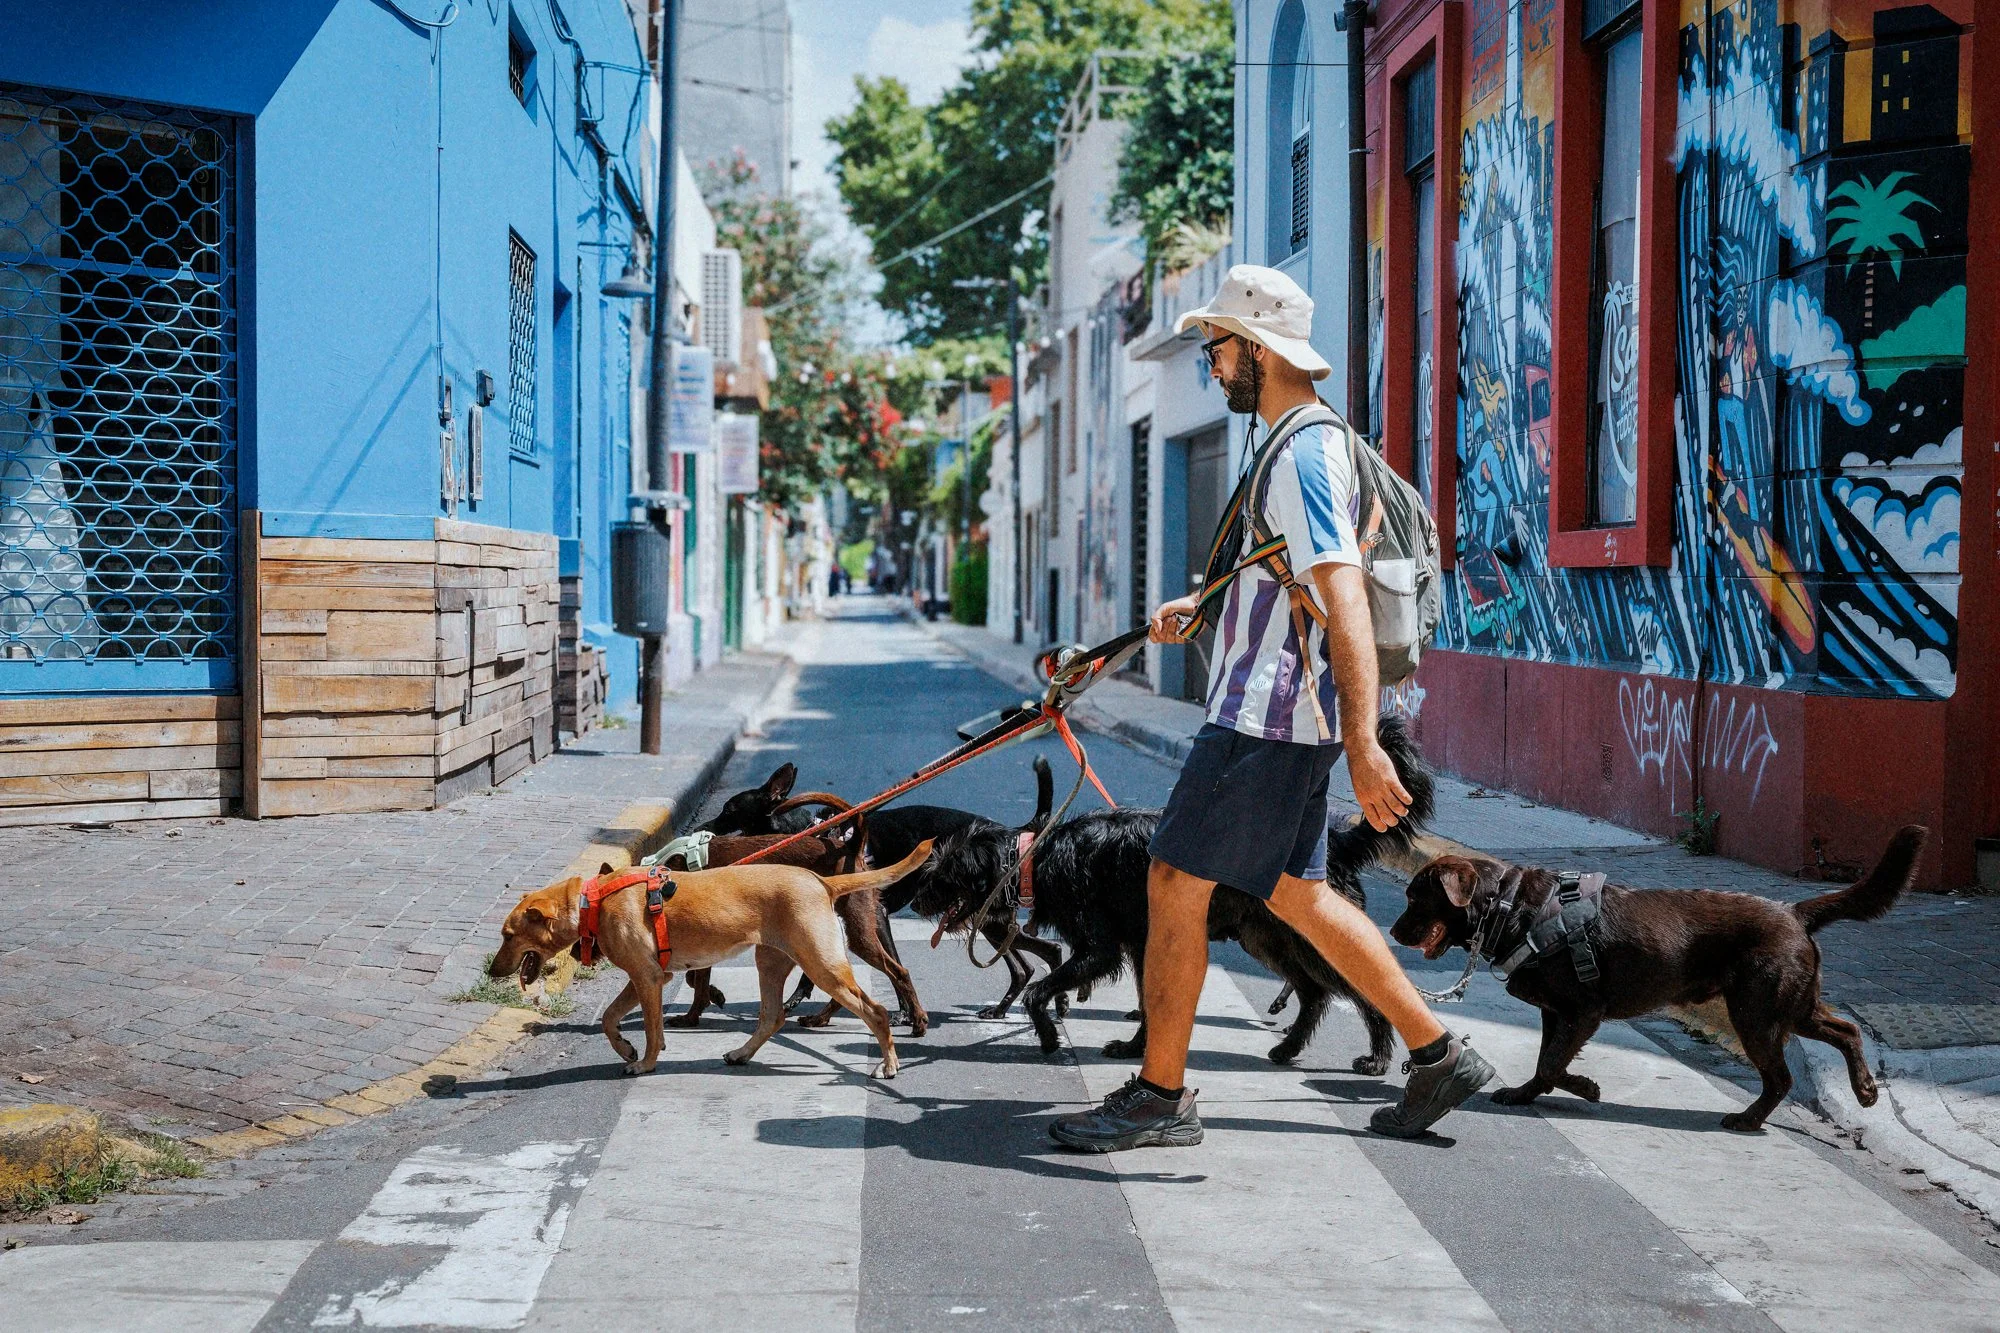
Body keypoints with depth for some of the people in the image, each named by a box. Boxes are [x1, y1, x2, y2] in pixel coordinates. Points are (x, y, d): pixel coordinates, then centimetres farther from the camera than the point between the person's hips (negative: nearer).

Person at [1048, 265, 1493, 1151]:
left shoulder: (1303, 454, -17)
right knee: (1297, 893, 16)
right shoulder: (1306, 443, 16)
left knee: (1175, 885, -4)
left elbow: (1345, 598, -26)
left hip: (1267, 721, -11)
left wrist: (1363, 741, -32)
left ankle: (1159, 1097, 6)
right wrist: (1200, 606, 18)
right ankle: (1438, 1055, 20)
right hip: (1279, 714, 11)